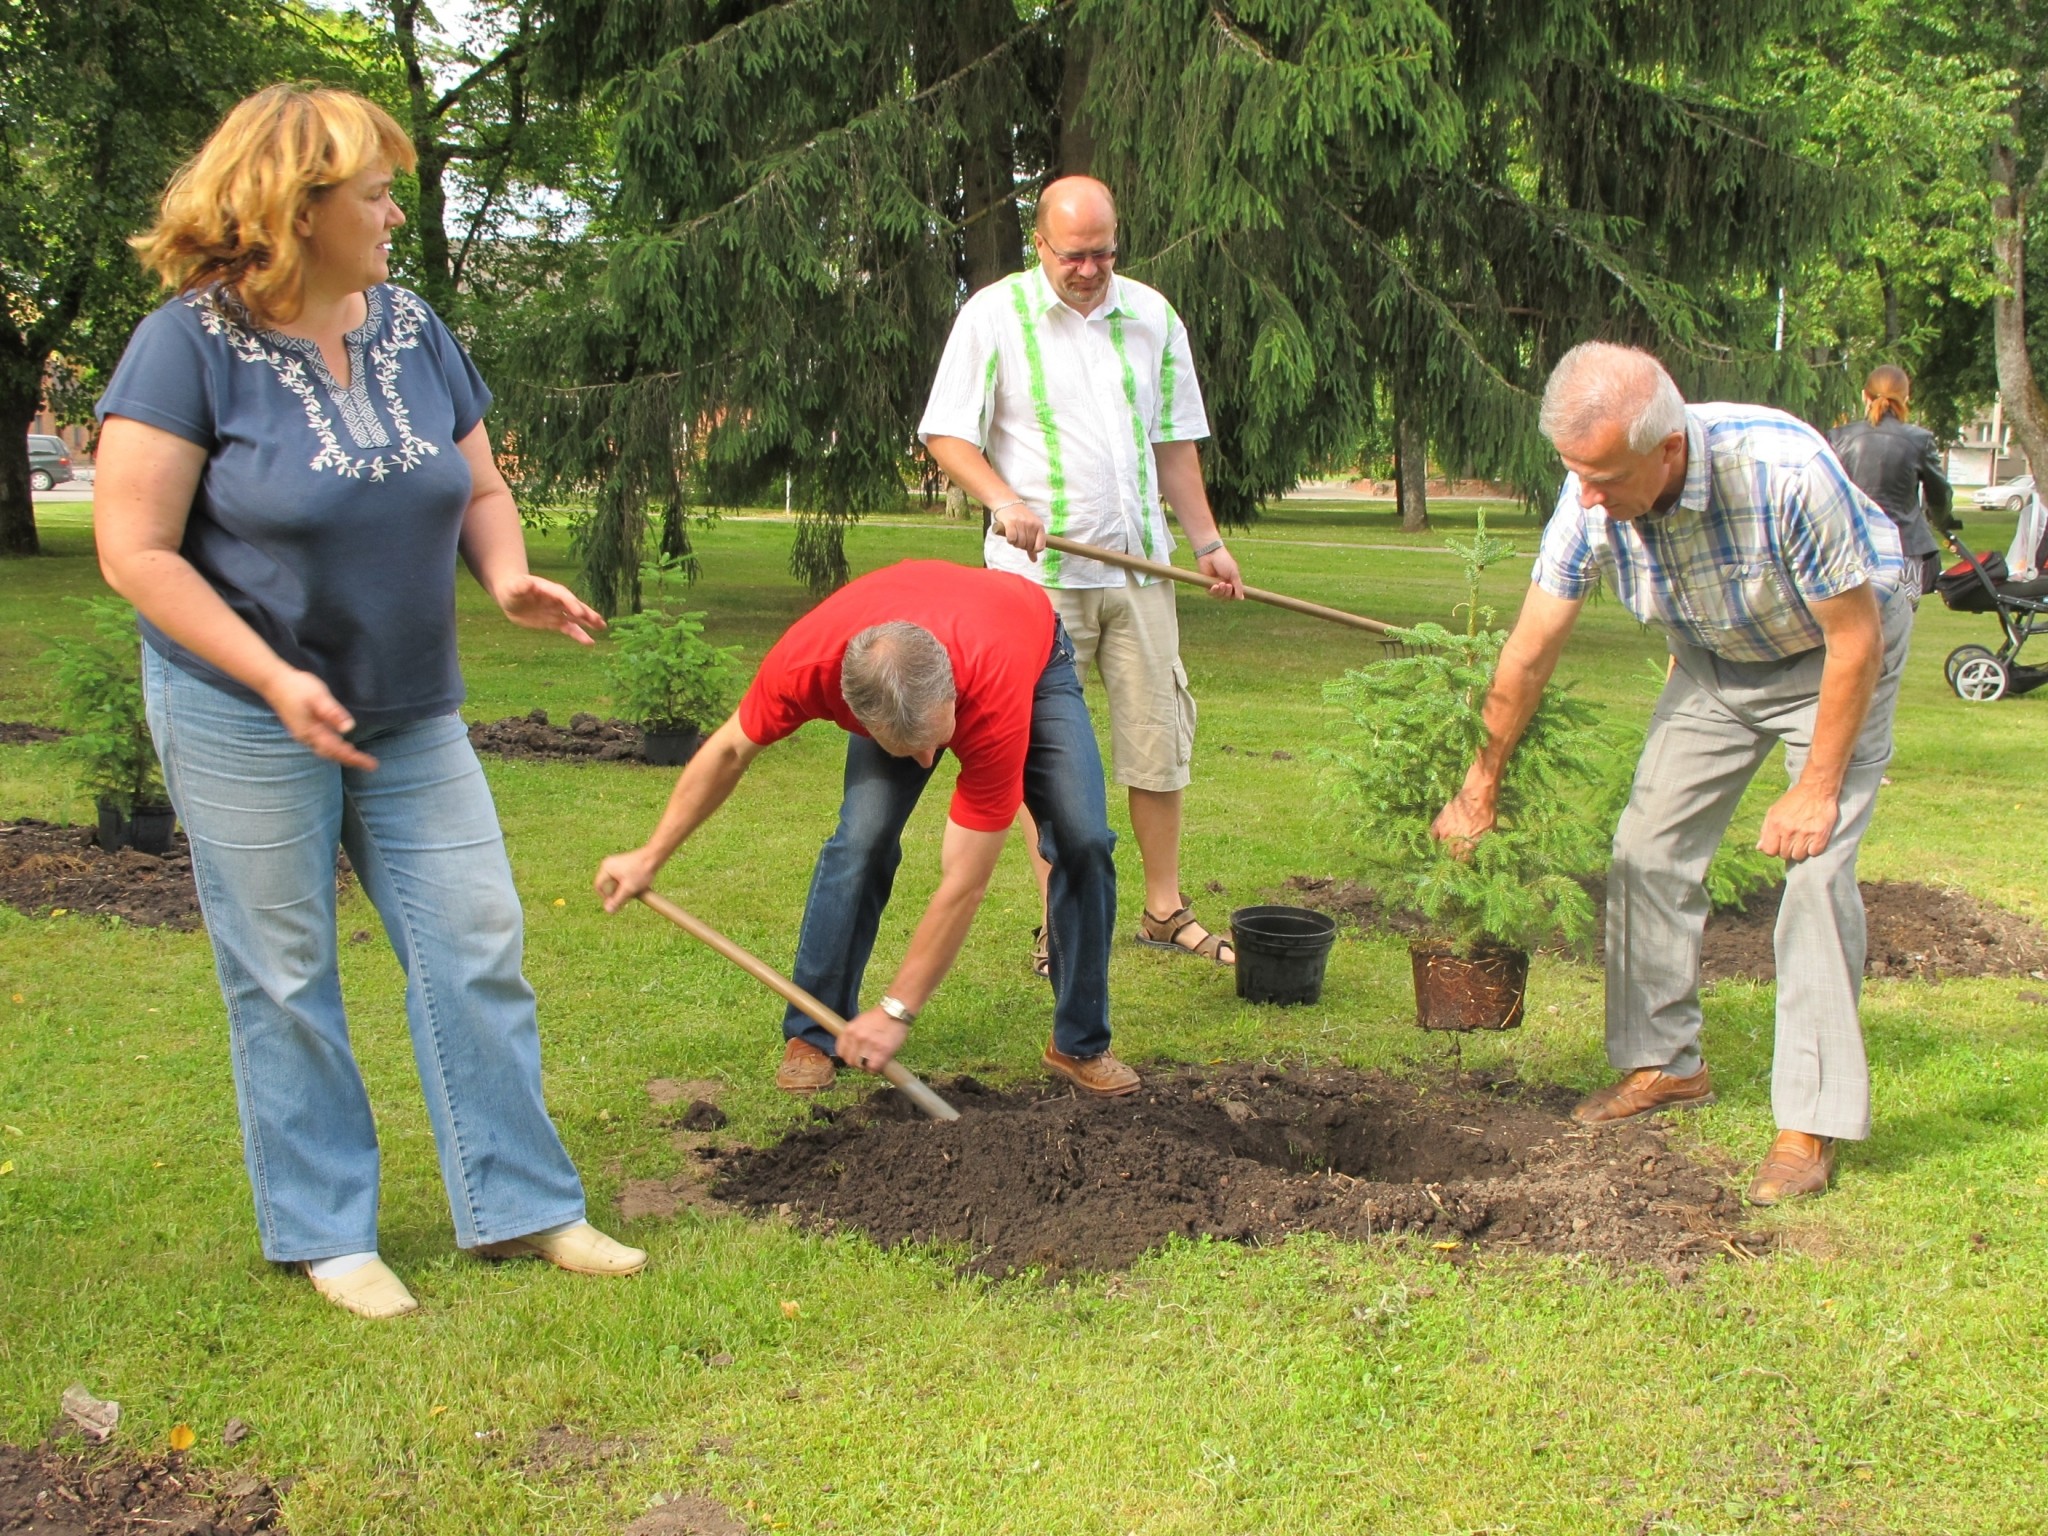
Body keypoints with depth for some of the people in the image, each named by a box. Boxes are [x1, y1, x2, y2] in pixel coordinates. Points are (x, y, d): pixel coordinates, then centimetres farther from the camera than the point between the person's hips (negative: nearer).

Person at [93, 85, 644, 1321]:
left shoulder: (411, 329, 3)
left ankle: (522, 1203, 16)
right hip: (246, 722, -5)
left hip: (413, 713, 5)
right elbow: (136, 550, -15)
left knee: (478, 946, 4)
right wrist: (276, 679, -23)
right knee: (286, 978, 6)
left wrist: (508, 577, -11)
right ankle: (323, 1232, 20)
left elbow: (480, 487, 11)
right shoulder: (191, 345, -13)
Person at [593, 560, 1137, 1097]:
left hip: (1035, 657, -2)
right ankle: (812, 1034, -3)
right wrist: (649, 858, -9)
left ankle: (1080, 1045, -1)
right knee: (862, 837, -19)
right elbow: (729, 751, -16)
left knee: (1083, 840, -18)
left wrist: (895, 1011, -34)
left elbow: (965, 884, -39)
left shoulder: (995, 702, -47)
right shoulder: (806, 662, -40)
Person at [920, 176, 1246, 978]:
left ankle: (1165, 910, 18)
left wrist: (1207, 541, 12)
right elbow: (946, 435, -3)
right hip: (1038, 571, -4)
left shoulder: (1151, 315, 10)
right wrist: (1004, 501, -20)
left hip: (1139, 566, 4)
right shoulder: (994, 314, -2)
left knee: (1158, 738, 6)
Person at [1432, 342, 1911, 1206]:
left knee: (1815, 866, -16)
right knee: (1649, 849, 1)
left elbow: (1855, 634, -26)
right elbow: (1529, 652, -12)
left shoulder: (1784, 472, -39)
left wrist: (1816, 791, -21)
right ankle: (1663, 1063, 18)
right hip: (1715, 662, 5)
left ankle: (1811, 1120, -9)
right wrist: (1480, 786, -4)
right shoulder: (1592, 499, -24)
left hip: (1834, 651, -5)